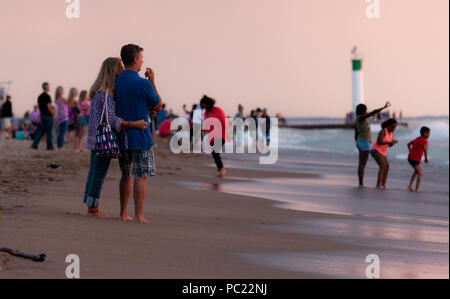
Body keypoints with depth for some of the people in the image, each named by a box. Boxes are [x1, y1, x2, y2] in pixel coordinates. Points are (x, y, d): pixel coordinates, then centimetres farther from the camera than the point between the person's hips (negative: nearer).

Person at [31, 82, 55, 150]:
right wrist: (53, 113, -3)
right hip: (48, 116, -8)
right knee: (49, 132, 0)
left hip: (42, 115, 8)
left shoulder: (40, 96, 12)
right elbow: (49, 108, -21)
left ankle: (34, 144, -2)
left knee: (41, 131, 9)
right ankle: (49, 146, 6)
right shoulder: (47, 96, -16)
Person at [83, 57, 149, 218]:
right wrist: (134, 124, -29)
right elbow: (111, 119, -25)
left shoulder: (98, 90, 13)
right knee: (100, 173, -3)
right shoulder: (107, 92, -18)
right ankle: (93, 209, 1)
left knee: (94, 172, 12)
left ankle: (91, 207, 17)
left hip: (95, 138, 10)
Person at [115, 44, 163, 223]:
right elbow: (158, 107, -2)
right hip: (140, 136, -6)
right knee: (141, 176, -2)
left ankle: (123, 213, 19)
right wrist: (152, 82, 2)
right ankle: (139, 216, -3)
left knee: (126, 175, 16)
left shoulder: (116, 82, 3)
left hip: (122, 135, 6)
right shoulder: (143, 84, -15)